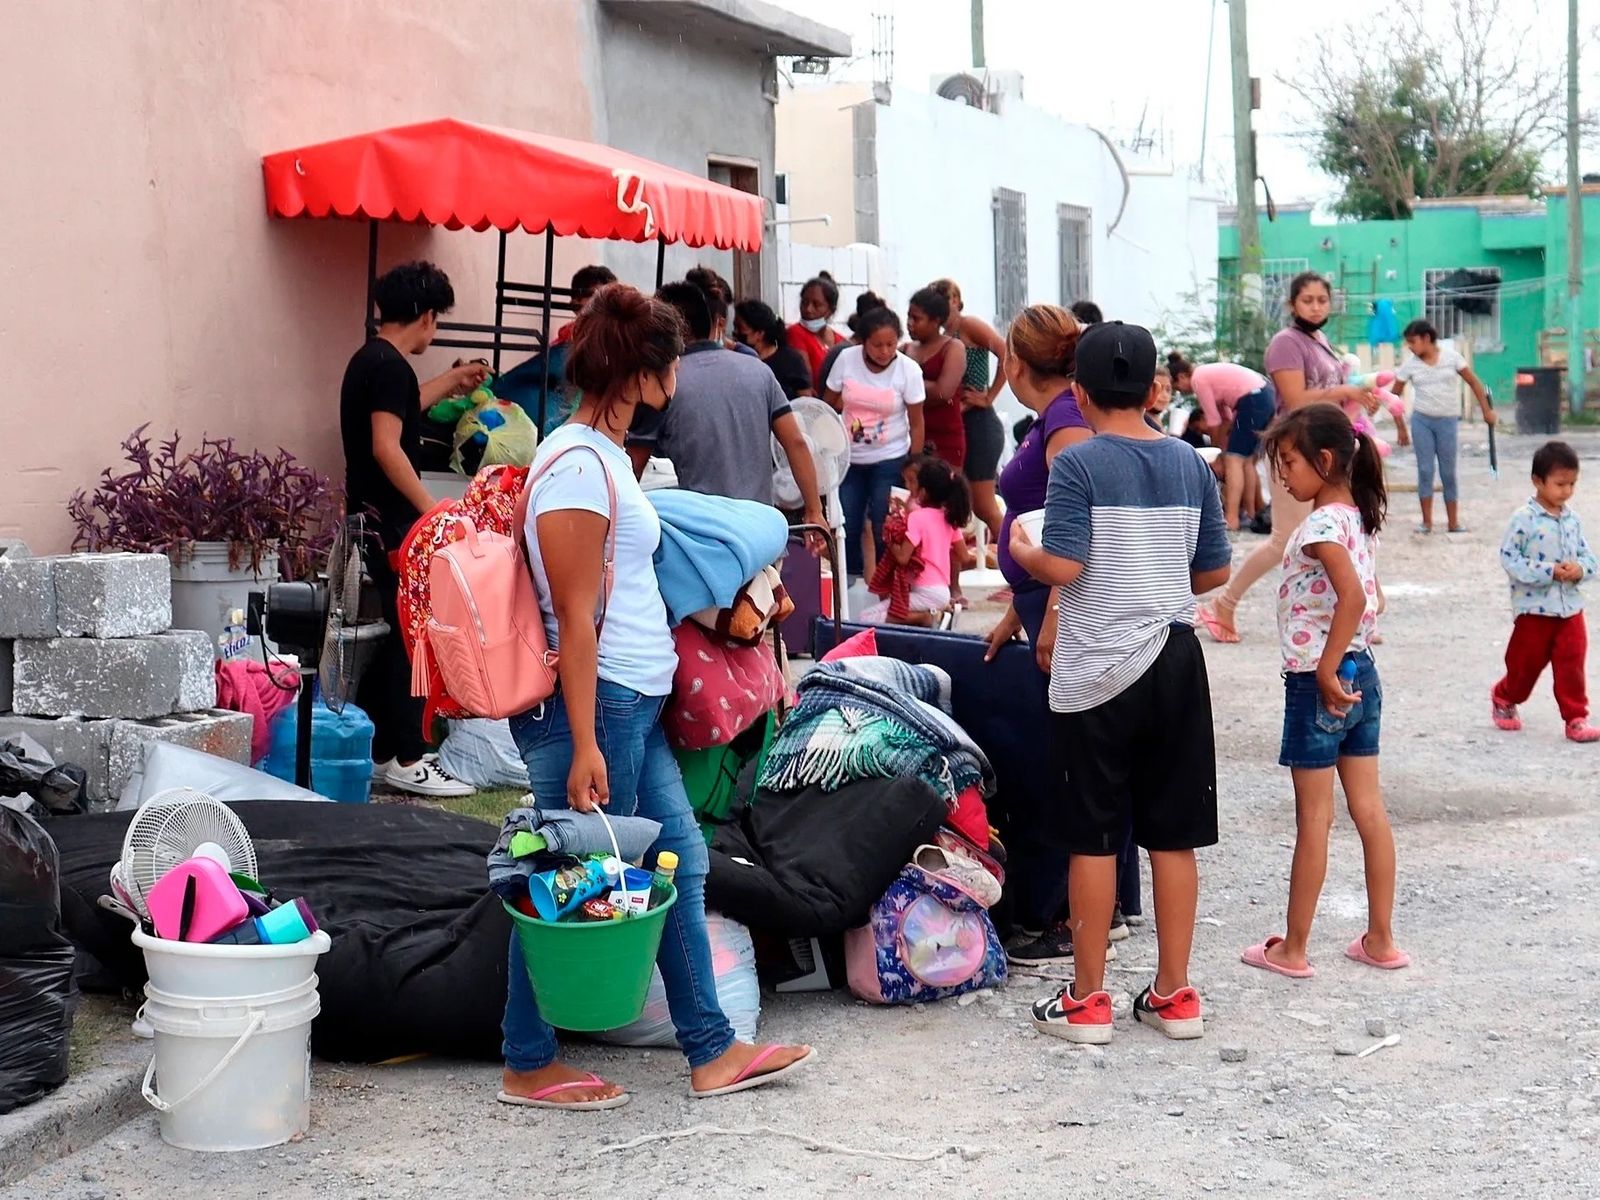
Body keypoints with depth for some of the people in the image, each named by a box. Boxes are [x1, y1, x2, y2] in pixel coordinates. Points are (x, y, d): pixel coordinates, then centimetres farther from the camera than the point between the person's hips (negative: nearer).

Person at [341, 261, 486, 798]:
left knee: (400, 635, 13)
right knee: (412, 638, -6)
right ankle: (407, 760, -3)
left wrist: (448, 383, 44)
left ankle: (378, 755, 17)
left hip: (373, 518, 10)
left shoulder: (369, 360, 16)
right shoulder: (390, 366, -15)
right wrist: (431, 509, -22)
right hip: (392, 522, -10)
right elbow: (386, 447, -22)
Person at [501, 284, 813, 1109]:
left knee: (680, 861, 13)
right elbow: (575, 620, -20)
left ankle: (712, 1051, 22)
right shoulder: (577, 467, -17)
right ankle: (528, 1066, 13)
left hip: (638, 704, 10)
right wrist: (584, 746, -21)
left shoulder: (604, 454, 14)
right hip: (598, 703, -10)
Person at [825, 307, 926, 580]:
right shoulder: (846, 360, -7)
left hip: (890, 461, -2)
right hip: (849, 458, 3)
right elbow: (829, 405, 4)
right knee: (846, 527, 3)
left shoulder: (908, 370, -12)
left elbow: (916, 424, -5)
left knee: (885, 530, -2)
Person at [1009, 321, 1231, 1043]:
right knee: (1174, 836, 9)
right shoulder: (1190, 464, 5)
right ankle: (1174, 995, 16)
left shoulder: (1077, 463, -10)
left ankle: (1087, 1001, 11)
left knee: (1093, 838, 4)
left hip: (1096, 673, -4)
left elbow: (1062, 567, -18)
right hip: (1174, 662, 4)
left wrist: (1021, 550, 2)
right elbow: (1214, 571, 9)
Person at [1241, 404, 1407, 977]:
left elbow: (1352, 597, -32)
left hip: (1320, 680, -9)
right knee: (1369, 809, 12)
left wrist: (1325, 672, -24)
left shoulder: (1321, 525, -19)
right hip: (1361, 673, 9)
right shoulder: (1358, 518, 9)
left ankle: (1292, 950, 10)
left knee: (1313, 817, 0)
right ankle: (1380, 940, 18)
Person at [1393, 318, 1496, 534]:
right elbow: (1396, 394, 0)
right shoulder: (1410, 364, -3)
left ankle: (1453, 522, 11)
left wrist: (1487, 410, 0)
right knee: (1425, 469, -2)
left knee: (1448, 472, 3)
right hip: (1421, 420, 1)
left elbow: (1474, 382, 2)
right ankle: (1427, 521, 4)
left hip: (1447, 420, -1)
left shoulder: (1451, 356, -5)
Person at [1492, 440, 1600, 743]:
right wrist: (1549, 571, -21)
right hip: (1534, 607, -4)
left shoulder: (1572, 519, 4)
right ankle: (1504, 699, 37)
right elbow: (1509, 557, -16)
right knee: (1527, 663, 11)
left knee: (1572, 664, 2)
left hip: (1570, 607, 4)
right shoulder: (1525, 519, -13)